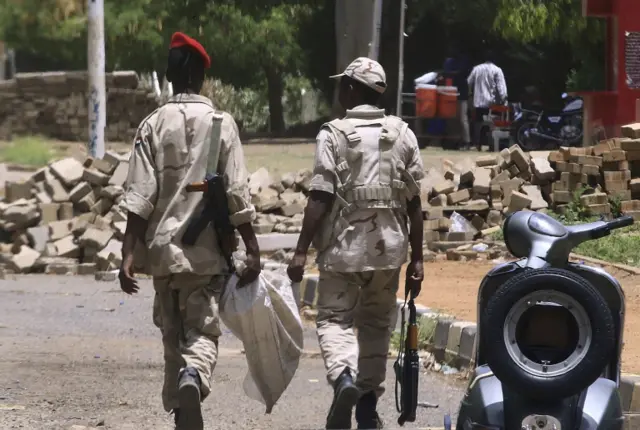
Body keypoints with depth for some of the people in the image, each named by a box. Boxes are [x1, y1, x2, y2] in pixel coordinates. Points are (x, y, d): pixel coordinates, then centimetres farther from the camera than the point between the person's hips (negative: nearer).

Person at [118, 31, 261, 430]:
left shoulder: (154, 125, 0)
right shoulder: (222, 124, -3)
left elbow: (139, 197, -5)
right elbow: (237, 194, -6)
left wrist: (129, 253, -4)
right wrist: (252, 248, -2)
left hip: (164, 247, 2)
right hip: (207, 249, -2)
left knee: (173, 333, 14)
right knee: (203, 330, 1)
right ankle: (194, 376, -31)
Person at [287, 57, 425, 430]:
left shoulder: (334, 134, -7)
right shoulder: (402, 135, 4)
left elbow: (320, 198, -12)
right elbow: (414, 202, 4)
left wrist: (302, 251, -9)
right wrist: (417, 258, 9)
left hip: (344, 245, -3)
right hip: (389, 246, 3)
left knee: (335, 319, 3)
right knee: (377, 324, 13)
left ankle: (344, 378, -25)